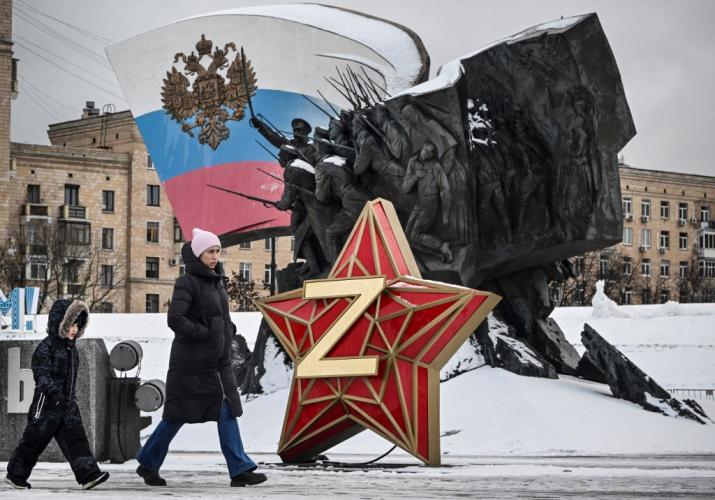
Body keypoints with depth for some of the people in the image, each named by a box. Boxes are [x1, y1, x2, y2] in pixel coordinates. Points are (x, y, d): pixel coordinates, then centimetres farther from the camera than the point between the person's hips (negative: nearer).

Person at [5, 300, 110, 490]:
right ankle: (15, 475, 19)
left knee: (76, 438, -4)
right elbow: (41, 374, -23)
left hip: (68, 405, 7)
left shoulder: (71, 348, 12)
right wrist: (53, 392, -38)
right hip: (47, 405, -7)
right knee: (34, 440, 3)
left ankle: (89, 474, -12)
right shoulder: (46, 347, -13)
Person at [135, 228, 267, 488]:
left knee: (227, 412, 0)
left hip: (218, 362, 7)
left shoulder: (217, 279, 11)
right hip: (191, 362, -7)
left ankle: (240, 470, -1)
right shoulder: (187, 282, -13)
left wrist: (228, 331, 7)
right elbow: (175, 319, -23)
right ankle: (147, 464, 19)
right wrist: (205, 334, -18)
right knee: (177, 416, 2)